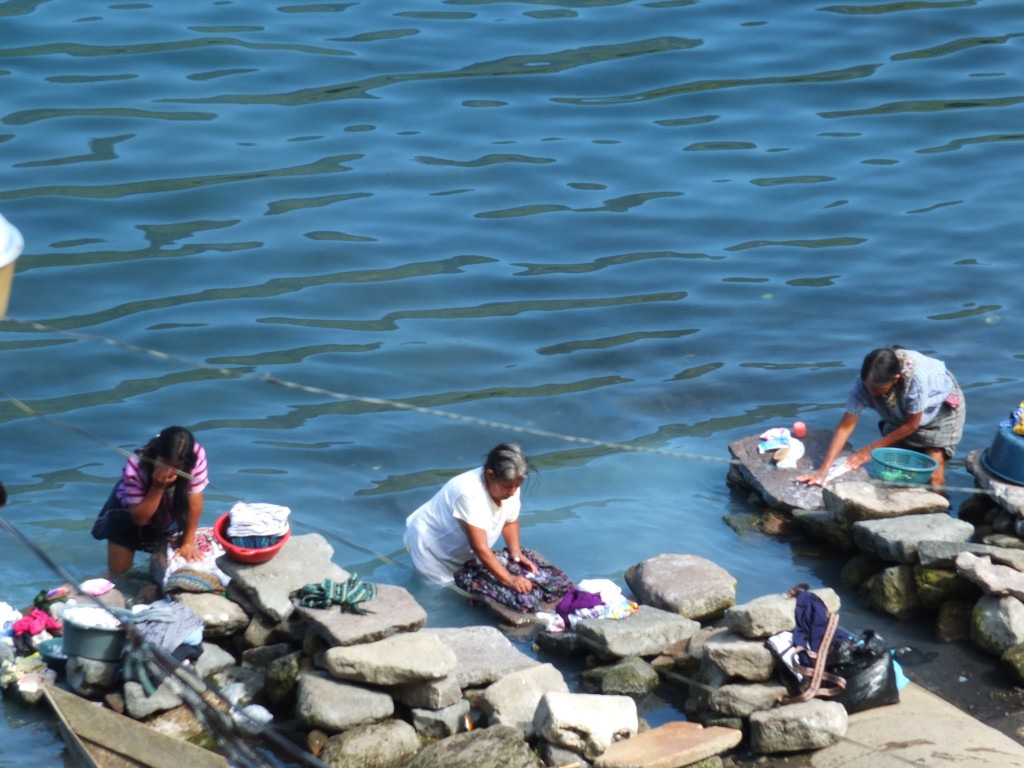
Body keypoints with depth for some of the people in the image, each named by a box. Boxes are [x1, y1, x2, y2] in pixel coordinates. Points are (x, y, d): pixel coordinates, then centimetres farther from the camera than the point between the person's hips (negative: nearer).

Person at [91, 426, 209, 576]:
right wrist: (158, 487, -45)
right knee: (118, 570, 3)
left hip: (169, 514, 2)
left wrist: (188, 542, -19)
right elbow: (140, 518, -32)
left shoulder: (197, 456, -37)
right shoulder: (135, 466, -39)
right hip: (129, 514, -2)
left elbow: (194, 501, -25)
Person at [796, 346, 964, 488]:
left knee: (933, 475, -12)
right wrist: (823, 469, -34)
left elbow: (911, 425, -26)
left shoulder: (916, 377, -42)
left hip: (941, 407, -4)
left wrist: (872, 449, -20)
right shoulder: (863, 382, -33)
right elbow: (845, 426, -27)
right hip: (900, 414, 4)